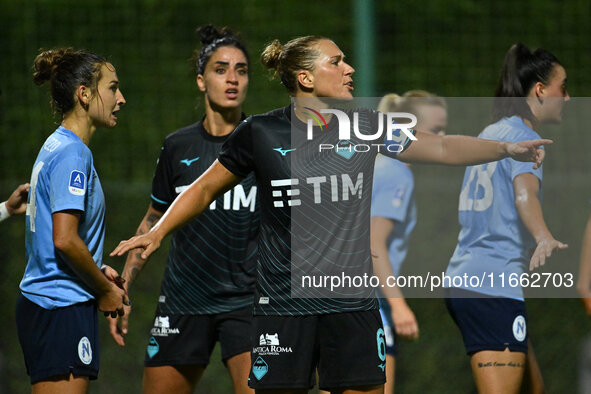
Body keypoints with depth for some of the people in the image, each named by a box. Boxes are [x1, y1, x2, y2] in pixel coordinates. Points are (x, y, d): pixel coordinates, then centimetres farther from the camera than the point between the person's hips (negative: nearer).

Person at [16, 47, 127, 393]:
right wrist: (104, 289, -9)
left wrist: (98, 273, 14)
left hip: (40, 303, 10)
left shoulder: (57, 147, 17)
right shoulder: (73, 154, -13)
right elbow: (65, 239, -21)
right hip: (62, 309, -10)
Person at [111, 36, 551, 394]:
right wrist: (157, 233, -2)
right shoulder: (260, 133, -2)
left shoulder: (365, 125, 5)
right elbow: (206, 188, 8)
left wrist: (506, 148, -5)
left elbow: (440, 147, 5)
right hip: (284, 303, -3)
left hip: (353, 301, 3)